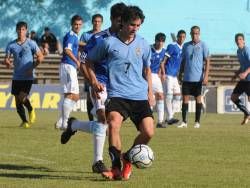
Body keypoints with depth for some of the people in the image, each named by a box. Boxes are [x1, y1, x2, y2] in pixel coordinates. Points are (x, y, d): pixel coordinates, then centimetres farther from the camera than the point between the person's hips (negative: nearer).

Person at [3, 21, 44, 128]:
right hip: (16, 77, 4)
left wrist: (32, 67, -11)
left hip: (28, 77, -4)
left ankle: (31, 110, 12)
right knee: (17, 100, 4)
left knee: (22, 97, -19)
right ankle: (24, 121, 21)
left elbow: (40, 57, 0)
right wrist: (8, 63, -18)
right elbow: (6, 59, 6)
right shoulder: (11, 45, 4)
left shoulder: (31, 43, -4)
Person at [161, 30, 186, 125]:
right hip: (168, 75, -8)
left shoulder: (182, 49, 14)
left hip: (175, 76, 8)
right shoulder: (172, 46, -9)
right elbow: (163, 61, -12)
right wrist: (163, 73, -20)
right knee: (168, 95, -7)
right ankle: (169, 117, -7)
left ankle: (170, 117, 9)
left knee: (177, 96, 5)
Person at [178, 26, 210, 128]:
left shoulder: (203, 45, -2)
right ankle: (184, 122, 3)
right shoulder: (186, 46, 9)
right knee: (185, 99, 0)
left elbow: (207, 61, -3)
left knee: (198, 99, 3)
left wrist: (206, 76, -12)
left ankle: (197, 122, 9)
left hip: (198, 77, -3)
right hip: (187, 77, 3)